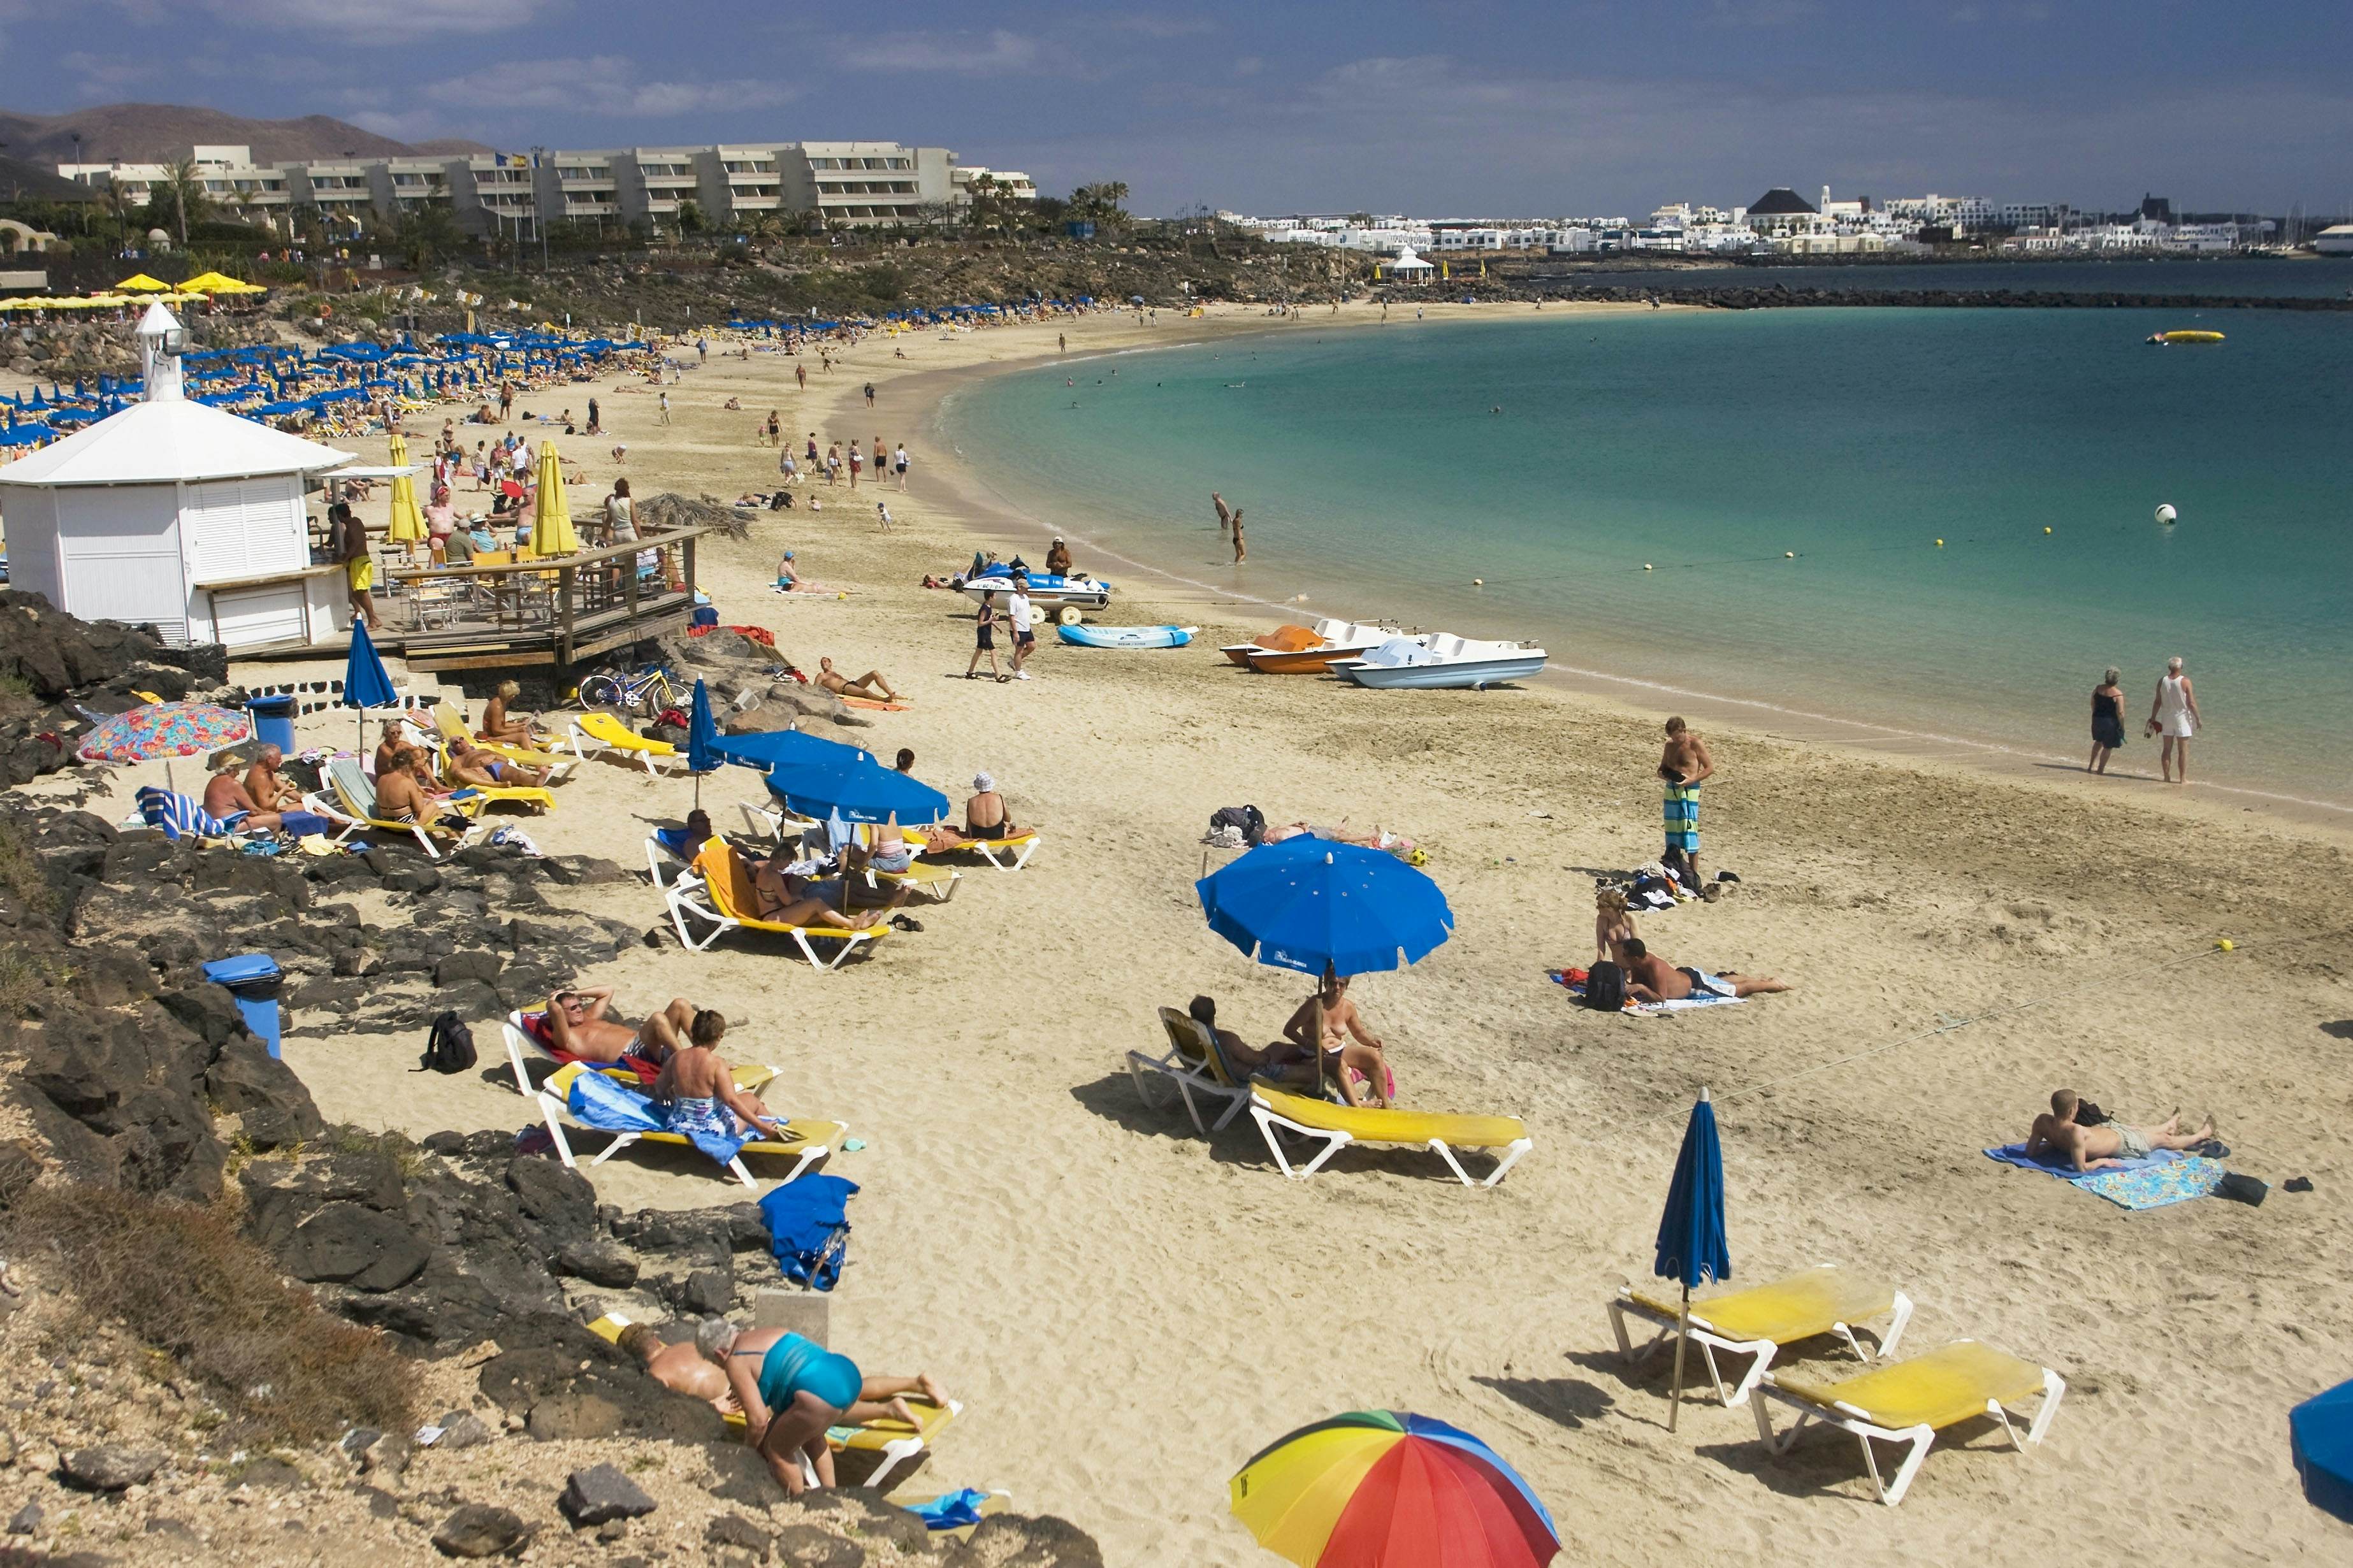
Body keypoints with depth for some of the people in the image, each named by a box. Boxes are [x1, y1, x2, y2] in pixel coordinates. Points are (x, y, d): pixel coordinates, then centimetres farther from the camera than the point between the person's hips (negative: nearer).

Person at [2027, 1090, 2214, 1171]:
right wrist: (2101, 1161, -25)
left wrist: (2053, 1144, -6)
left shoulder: (2042, 1122, -28)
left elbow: (2030, 1152, -18)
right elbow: (2081, 1167, -42)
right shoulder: (2076, 1132, -46)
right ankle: (2201, 1135, 54)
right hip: (2121, 1142, -7)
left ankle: (2169, 1126, 70)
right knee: (2164, 1140, 24)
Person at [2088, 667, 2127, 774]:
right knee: (2108, 747, 10)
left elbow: (2093, 705, 8)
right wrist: (2122, 727, -8)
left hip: (2097, 720, 5)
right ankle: (2100, 770, 15)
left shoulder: (2097, 689, -4)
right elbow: (2120, 713, -19)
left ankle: (2092, 765, 32)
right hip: (2111, 722, -5)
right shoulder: (2118, 694, -19)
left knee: (2098, 741, 29)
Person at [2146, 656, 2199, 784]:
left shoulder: (2162, 681, -2)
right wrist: (2198, 718, -2)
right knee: (2183, 751, 3)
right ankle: (2183, 778, 3)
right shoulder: (2185, 681, -13)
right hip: (2182, 718, -4)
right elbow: (2191, 703, -12)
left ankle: (2167, 777, 14)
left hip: (2166, 718, 4)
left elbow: (2157, 702, 2)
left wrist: (2153, 718, 12)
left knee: (2167, 749, 10)